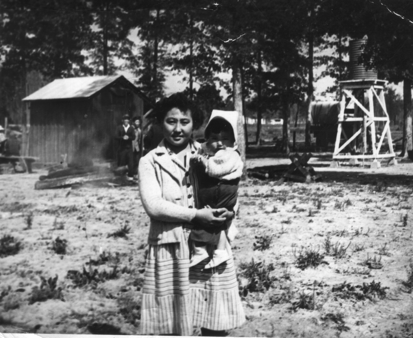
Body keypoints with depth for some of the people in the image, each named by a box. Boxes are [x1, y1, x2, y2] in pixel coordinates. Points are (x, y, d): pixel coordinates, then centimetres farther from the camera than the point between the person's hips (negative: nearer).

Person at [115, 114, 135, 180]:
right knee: (121, 162, 0)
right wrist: (122, 137, -19)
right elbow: (116, 136, -2)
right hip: (121, 147, 0)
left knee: (130, 162, -7)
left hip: (129, 147, 0)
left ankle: (130, 175, -4)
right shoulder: (119, 128, 7)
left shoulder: (131, 128, 8)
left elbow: (133, 137, 0)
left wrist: (128, 137, -19)